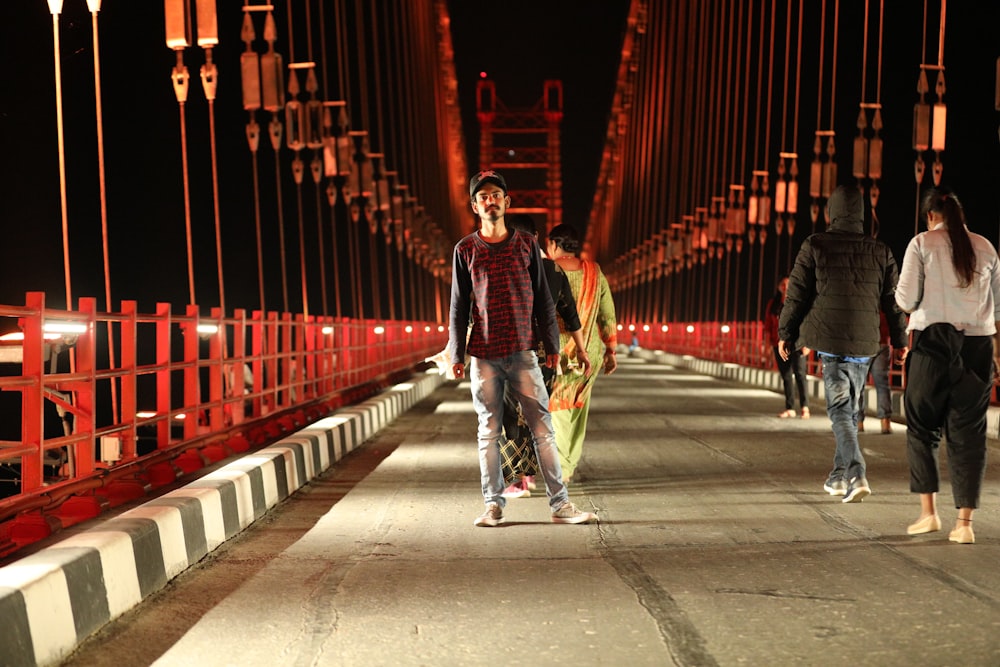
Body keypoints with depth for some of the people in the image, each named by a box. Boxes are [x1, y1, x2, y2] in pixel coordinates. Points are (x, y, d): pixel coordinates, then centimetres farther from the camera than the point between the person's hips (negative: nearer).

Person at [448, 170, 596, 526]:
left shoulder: (526, 244, 8)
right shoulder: (465, 250, 5)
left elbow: (542, 299, 11)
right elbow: (459, 306, 7)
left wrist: (551, 345, 7)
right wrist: (456, 354, 1)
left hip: (523, 352, 1)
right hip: (483, 356, 0)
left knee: (543, 428, -1)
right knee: (489, 431, 4)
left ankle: (560, 504, 2)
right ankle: (493, 504, 12)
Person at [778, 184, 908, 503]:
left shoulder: (815, 245, -3)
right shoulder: (880, 252, 5)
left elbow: (796, 294, -2)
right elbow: (893, 299, 8)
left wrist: (785, 333, 7)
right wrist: (900, 340, 17)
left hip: (828, 337, -3)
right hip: (864, 342, 3)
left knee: (840, 409, -2)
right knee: (850, 407, 16)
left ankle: (857, 474, -19)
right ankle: (838, 476, 24)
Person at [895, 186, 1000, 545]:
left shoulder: (922, 243, -1)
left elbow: (906, 299, -6)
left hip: (934, 342, -3)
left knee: (922, 426, 10)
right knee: (969, 432, 6)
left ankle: (928, 511, 5)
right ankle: (965, 521, 5)